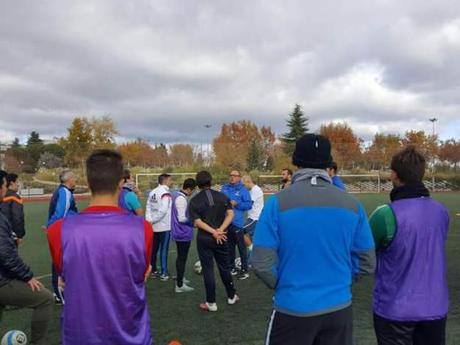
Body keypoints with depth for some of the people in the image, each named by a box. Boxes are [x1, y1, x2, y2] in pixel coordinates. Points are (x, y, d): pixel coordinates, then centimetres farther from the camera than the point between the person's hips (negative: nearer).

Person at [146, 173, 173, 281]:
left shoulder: (152, 192, 8)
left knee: (154, 249, 15)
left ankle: (153, 270, 25)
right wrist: (152, 221, -11)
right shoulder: (165, 193, -15)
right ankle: (164, 273, 3)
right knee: (164, 250, -1)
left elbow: (148, 208, 4)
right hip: (164, 226, -7)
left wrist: (149, 220, -2)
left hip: (154, 226, 7)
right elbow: (163, 210, -21)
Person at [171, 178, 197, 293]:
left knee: (180, 256, 22)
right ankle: (180, 285, 7)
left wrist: (191, 220, 14)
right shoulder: (182, 199, -22)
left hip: (178, 232, 10)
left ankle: (179, 278, 37)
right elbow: (182, 218, -23)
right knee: (182, 258, -1)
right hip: (183, 233, -10)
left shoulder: (176, 195, 8)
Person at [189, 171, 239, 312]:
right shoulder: (222, 196, 2)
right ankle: (232, 296, 29)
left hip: (204, 239, -2)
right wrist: (220, 230, -13)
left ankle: (211, 303, 12)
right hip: (221, 238, 3)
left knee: (208, 270, 5)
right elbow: (230, 214, -7)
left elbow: (197, 221, -14)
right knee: (225, 267, 16)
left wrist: (214, 232, -16)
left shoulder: (194, 201, -5)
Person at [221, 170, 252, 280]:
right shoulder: (225, 187, 9)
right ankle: (232, 267, 29)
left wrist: (236, 204, -17)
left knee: (241, 247, 0)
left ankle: (244, 270, 9)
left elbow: (249, 205, -7)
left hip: (236, 222, -5)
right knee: (229, 246, 16)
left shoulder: (243, 189, -5)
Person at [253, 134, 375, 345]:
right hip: (339, 308, 3)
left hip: (293, 309, -2)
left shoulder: (279, 202, -13)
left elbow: (262, 264, -14)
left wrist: (281, 284, 5)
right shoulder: (352, 204, -4)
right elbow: (367, 263, 1)